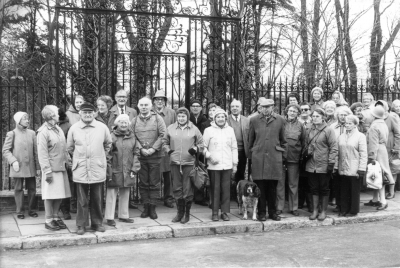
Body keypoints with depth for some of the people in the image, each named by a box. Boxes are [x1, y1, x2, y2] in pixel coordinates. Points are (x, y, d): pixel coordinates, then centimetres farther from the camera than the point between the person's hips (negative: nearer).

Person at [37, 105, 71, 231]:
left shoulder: (58, 129, 13)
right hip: (51, 168, -7)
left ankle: (56, 217, 22)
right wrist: (47, 171, -17)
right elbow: (42, 153, -14)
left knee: (60, 194, 10)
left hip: (62, 167, 7)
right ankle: (49, 220, 10)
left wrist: (68, 160, 12)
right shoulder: (43, 132, -11)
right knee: (50, 194, 0)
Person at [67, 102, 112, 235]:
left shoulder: (102, 127, 1)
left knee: (97, 199, 7)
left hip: (98, 169, 1)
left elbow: (108, 144, 15)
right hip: (80, 169, 0)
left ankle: (97, 223, 20)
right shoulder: (73, 128, 1)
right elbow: (70, 148, 13)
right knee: (82, 199, 3)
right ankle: (81, 225, 13)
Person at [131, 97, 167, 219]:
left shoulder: (157, 118, 2)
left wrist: (153, 148, -11)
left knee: (154, 183, 1)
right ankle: (145, 207, 12)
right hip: (140, 156, 2)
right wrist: (141, 148, -10)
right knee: (143, 183, 5)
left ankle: (152, 208, 6)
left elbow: (163, 135, -4)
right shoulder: (134, 121, 8)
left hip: (155, 156, -1)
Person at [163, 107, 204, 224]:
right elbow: (165, 142, 19)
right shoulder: (170, 128, 7)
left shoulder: (194, 129, 3)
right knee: (177, 189, 7)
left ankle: (187, 213, 13)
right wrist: (168, 150, 0)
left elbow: (201, 144, 9)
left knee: (188, 190, -1)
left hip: (189, 163, -2)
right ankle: (180, 212, 20)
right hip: (175, 163, 2)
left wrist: (196, 149, -10)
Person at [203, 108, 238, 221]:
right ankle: (215, 212, 10)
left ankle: (225, 212, 12)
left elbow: (234, 148, 13)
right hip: (214, 165, -2)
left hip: (227, 165, 2)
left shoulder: (230, 130, 10)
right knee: (215, 189, 1)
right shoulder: (209, 130, 2)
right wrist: (209, 156, -10)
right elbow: (204, 147, 5)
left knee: (226, 189, 2)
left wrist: (235, 164, 10)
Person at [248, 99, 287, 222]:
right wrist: (251, 154, 11)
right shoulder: (254, 120, 7)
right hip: (258, 157, 0)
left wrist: (283, 155, 10)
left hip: (275, 157, 0)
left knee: (272, 187, 5)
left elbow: (283, 140, 13)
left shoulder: (280, 120, 7)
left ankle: (272, 212, 16)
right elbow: (250, 140, 13)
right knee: (260, 186, 0)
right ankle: (261, 212, 10)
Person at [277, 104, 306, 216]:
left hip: (294, 158, 1)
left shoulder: (300, 126, 5)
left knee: (293, 184, 8)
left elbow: (303, 142, 9)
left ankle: (294, 207, 17)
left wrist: (301, 154, 4)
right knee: (279, 183, 3)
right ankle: (279, 207, 11)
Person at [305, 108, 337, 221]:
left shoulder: (328, 130, -7)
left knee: (324, 189, 5)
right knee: (314, 189, 10)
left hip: (324, 165, -5)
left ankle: (323, 211, 16)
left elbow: (334, 147, -9)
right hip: (311, 165, 5)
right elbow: (306, 145, 19)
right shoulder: (310, 130, 10)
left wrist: (331, 162, -14)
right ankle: (315, 210, 19)